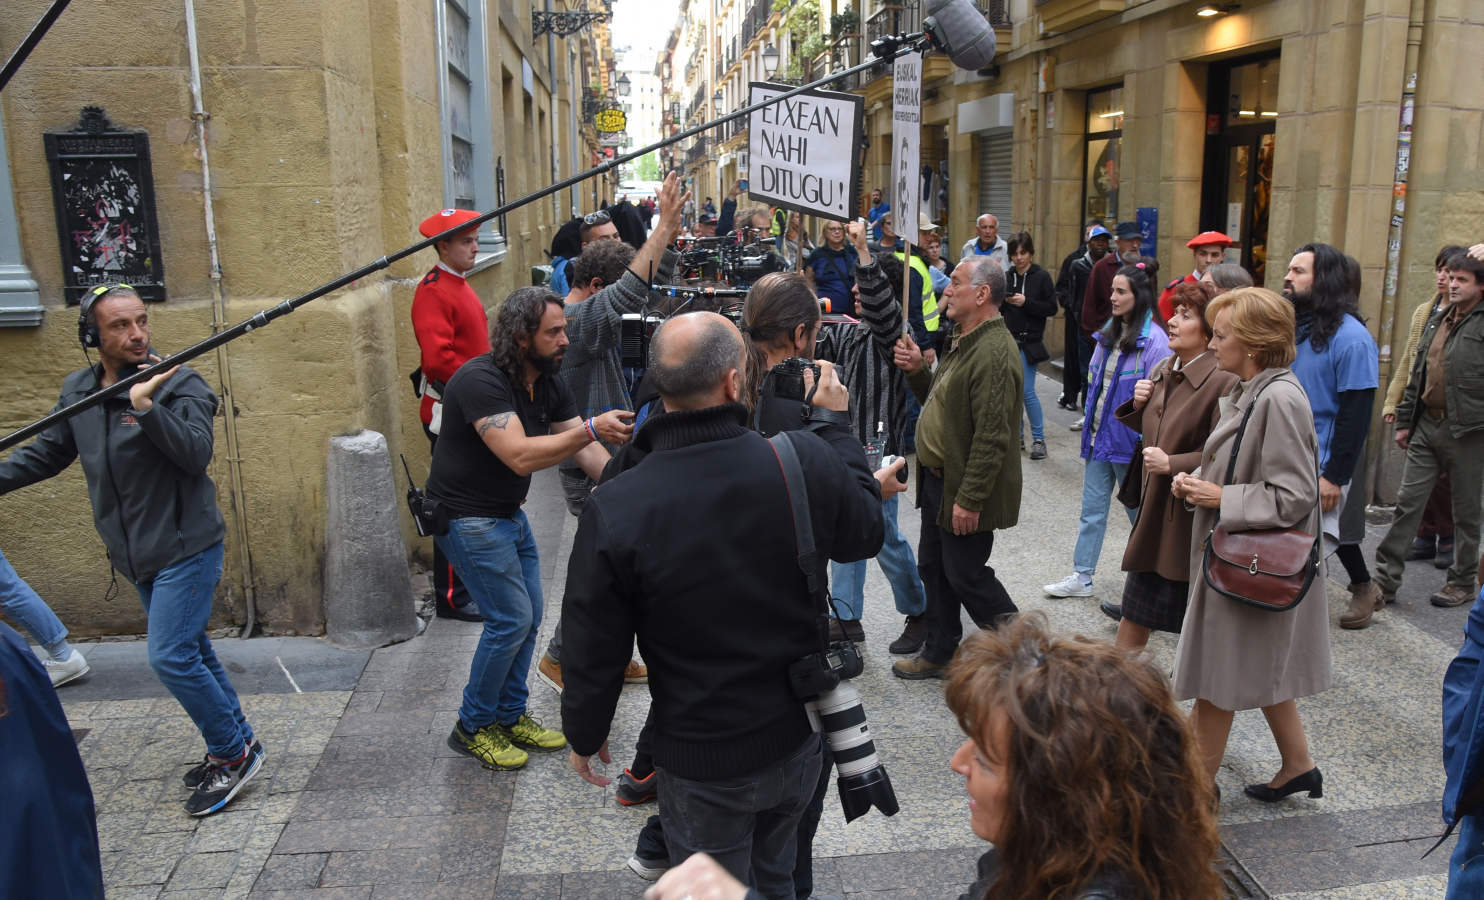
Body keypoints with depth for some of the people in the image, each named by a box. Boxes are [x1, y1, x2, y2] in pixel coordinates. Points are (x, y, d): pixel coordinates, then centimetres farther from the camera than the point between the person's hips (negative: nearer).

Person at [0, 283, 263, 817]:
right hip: (138, 556, 7)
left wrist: (146, 406, -36)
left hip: (186, 548, -7)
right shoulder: (76, 391, 6)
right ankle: (235, 747, 29)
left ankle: (233, 752, 6)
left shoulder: (179, 384, -14)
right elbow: (46, 453, 19)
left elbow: (197, 453, -27)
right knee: (191, 654, 15)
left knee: (171, 658, -11)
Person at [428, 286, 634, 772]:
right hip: (469, 517, -9)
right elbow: (521, 456, -36)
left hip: (509, 514, 9)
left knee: (528, 617, 11)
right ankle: (473, 727, 12)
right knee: (511, 619, -7)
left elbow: (587, 450, -2)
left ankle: (510, 716, 28)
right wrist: (591, 429, -39)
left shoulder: (550, 385, 1)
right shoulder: (481, 381, -26)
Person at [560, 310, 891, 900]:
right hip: (799, 740, 3)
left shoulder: (613, 510, -25)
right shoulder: (808, 461, -22)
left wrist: (584, 735, 6)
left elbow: (595, 648, -14)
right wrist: (836, 426, 10)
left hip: (702, 764, -2)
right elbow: (866, 533, 0)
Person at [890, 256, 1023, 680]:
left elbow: (992, 437, -27)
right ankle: (939, 653, 32)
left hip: (967, 490, -10)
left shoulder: (994, 352, -23)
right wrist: (918, 371, 2)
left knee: (964, 575, 2)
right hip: (938, 479, 10)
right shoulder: (966, 344, 11)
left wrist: (969, 499, -25)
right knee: (934, 567, 17)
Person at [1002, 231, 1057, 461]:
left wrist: (1026, 302, -17)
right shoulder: (1007, 277, 10)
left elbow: (1052, 308, -6)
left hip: (1029, 341, -5)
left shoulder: (1041, 276, -3)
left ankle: (1039, 438, 3)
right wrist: (1004, 301, -6)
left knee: (1027, 391, -8)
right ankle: (1017, 434, 22)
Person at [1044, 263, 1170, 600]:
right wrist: (1090, 422, 12)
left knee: (1140, 512, 10)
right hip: (1099, 436, 7)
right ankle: (1082, 577, 20)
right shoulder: (1109, 333, 7)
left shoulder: (1154, 340, -15)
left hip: (1129, 441, -7)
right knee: (1092, 510, 12)